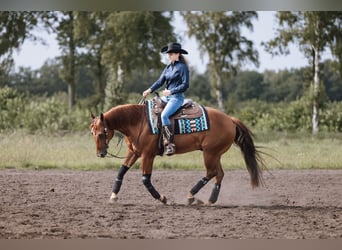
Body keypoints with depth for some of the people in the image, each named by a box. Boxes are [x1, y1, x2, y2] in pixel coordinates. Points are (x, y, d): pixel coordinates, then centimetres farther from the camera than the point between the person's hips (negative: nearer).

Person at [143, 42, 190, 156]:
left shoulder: (182, 67, -8)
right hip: (167, 96, 9)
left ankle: (170, 143, -28)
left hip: (177, 97, -9)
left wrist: (171, 91, -20)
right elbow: (160, 81, 11)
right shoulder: (168, 67, 14)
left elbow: (185, 85, -13)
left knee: (164, 115, -29)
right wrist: (150, 90, -4)